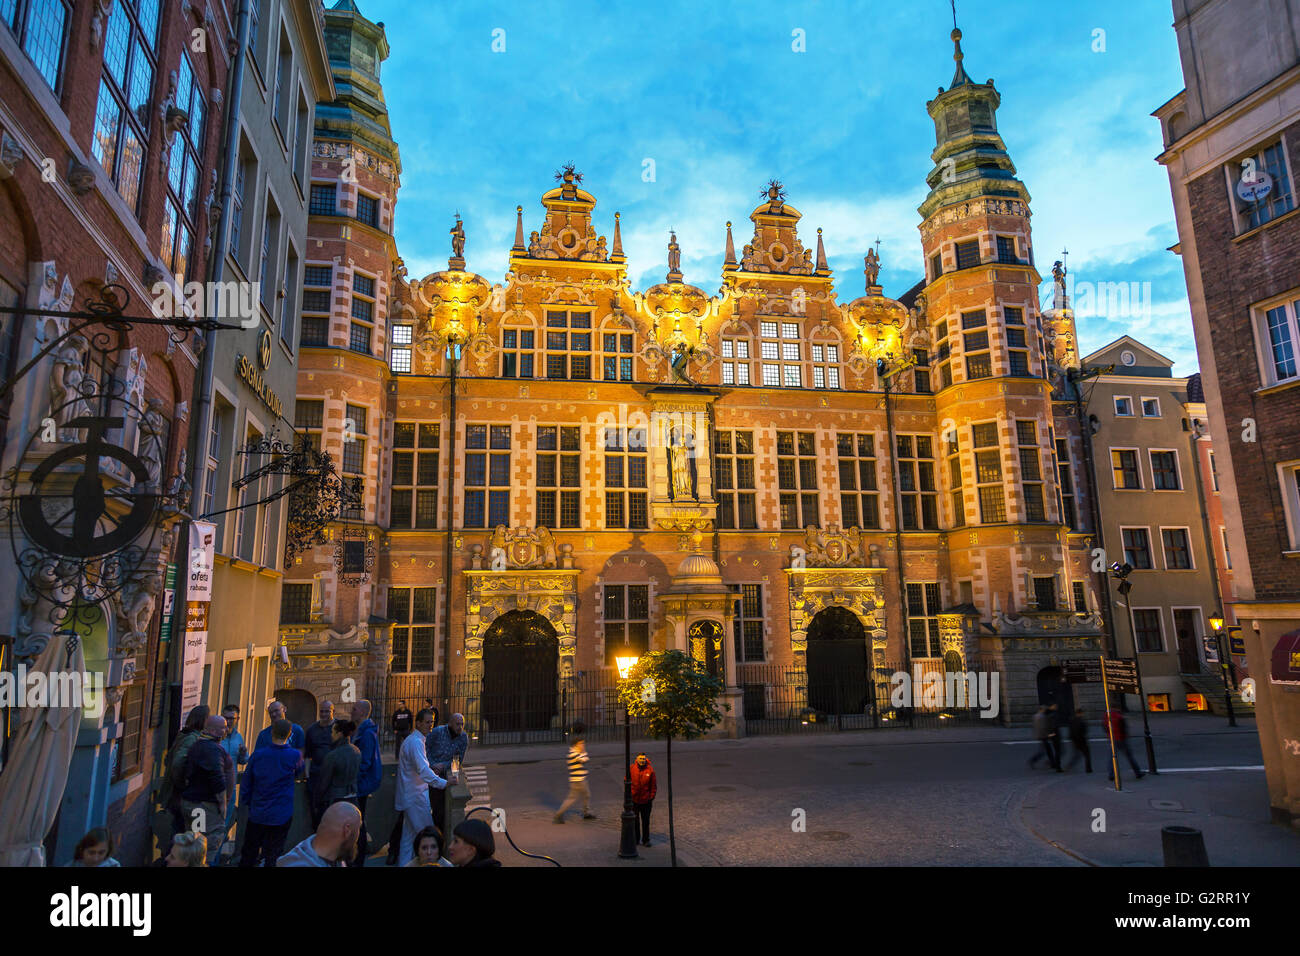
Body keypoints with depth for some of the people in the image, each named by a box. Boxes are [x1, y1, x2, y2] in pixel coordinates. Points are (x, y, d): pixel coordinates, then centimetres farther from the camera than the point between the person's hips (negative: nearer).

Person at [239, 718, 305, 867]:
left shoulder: (258, 754, -8)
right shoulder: (294, 755, -12)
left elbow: (247, 781, 3)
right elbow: (298, 771, 11)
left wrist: (247, 802, 17)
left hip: (257, 814, 2)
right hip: (282, 815, -2)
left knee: (248, 854, 18)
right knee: (274, 855, 9)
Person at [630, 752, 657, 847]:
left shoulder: (650, 770, -7)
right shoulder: (631, 769, -7)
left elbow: (653, 786, 0)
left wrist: (652, 797, -2)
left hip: (646, 801, 0)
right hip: (634, 800, 0)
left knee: (646, 821, 9)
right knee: (635, 821, 12)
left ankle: (645, 840, 21)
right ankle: (635, 839, 26)